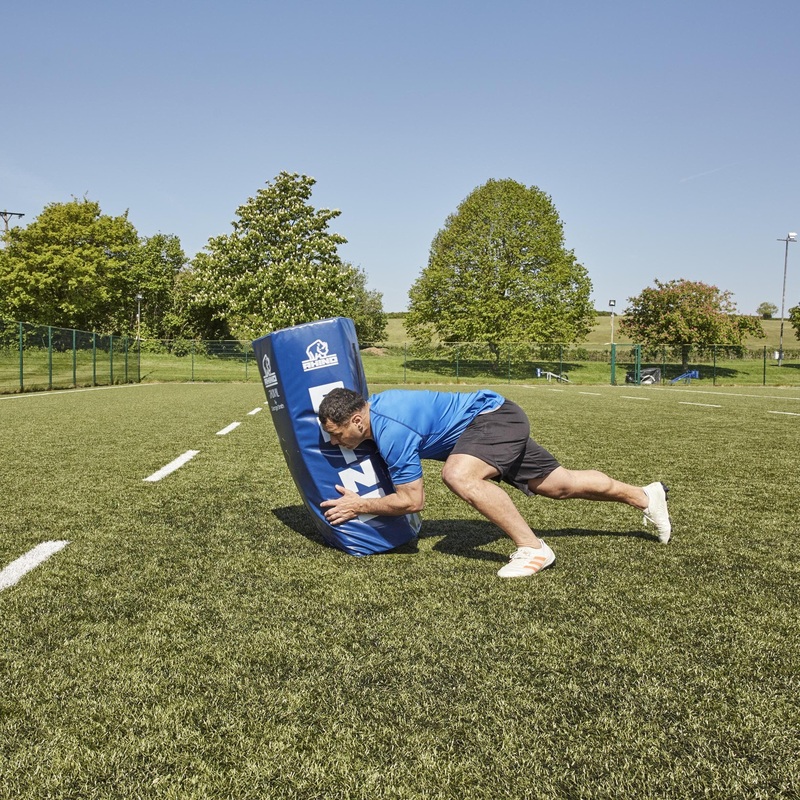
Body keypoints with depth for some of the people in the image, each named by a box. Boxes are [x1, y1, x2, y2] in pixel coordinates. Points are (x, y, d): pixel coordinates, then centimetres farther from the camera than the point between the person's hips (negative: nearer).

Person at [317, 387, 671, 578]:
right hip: (500, 424, 9)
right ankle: (646, 496, 36)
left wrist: (359, 505, -16)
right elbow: (389, 470, 18)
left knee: (458, 474, -33)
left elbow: (411, 500, -22)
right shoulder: (371, 406, -3)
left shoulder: (392, 430, -30)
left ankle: (532, 549, -20)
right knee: (560, 485, 17)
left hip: (494, 416, -9)